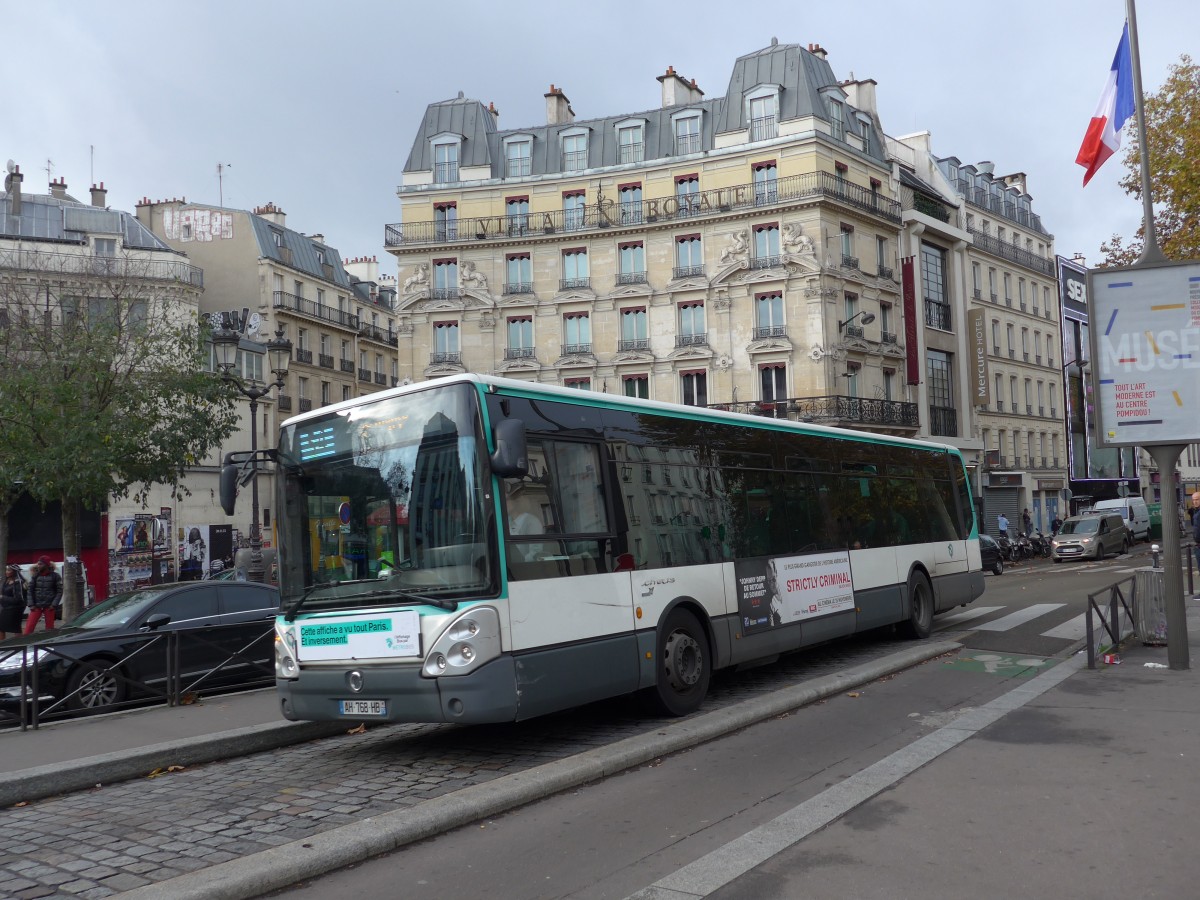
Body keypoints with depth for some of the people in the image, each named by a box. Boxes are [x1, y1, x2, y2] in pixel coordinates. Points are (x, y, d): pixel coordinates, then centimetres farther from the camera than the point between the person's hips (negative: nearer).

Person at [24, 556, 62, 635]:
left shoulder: (55, 576, -1)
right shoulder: (35, 576, 5)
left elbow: (59, 591, 0)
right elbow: (30, 590, 5)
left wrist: (54, 604, -8)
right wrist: (31, 605, -3)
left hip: (49, 607, -2)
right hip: (36, 606, 2)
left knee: (49, 628, 4)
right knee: (29, 627, -7)